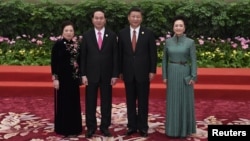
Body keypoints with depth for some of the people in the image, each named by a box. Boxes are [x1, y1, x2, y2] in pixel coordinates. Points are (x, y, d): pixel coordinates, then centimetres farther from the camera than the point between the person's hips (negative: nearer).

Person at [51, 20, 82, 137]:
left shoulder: (76, 45, 8)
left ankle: (74, 127, 22)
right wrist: (55, 78, -15)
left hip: (74, 78, 5)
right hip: (62, 78, -5)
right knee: (63, 103, 2)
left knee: (74, 102, 10)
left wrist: (80, 75, 9)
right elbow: (53, 62, -10)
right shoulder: (58, 44, -7)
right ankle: (63, 128, 13)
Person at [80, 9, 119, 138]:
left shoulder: (112, 35, 2)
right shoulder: (86, 35, 2)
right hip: (91, 74, 0)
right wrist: (83, 74, -5)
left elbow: (115, 56, 0)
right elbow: (83, 56, 1)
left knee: (106, 102, 8)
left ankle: (105, 126, 20)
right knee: (90, 102, 6)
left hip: (107, 75, 0)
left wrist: (115, 74, -5)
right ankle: (91, 127, 18)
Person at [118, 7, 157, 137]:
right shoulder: (122, 33, 3)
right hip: (128, 72, 2)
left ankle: (143, 126, 16)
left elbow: (153, 54, 0)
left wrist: (152, 71, -5)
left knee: (143, 101, 6)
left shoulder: (148, 33, -1)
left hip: (143, 72, -1)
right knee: (130, 101, 8)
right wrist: (120, 71, 3)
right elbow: (120, 54, 5)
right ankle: (132, 125, 19)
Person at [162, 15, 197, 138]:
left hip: (185, 73, -2)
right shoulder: (168, 41, 3)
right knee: (172, 101, 7)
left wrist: (193, 77, -9)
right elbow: (164, 60, 7)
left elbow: (193, 61, -4)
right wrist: (164, 76, 2)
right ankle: (173, 128, 19)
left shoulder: (190, 42, -4)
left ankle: (185, 129, 18)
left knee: (185, 101, 5)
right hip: (172, 73, 2)